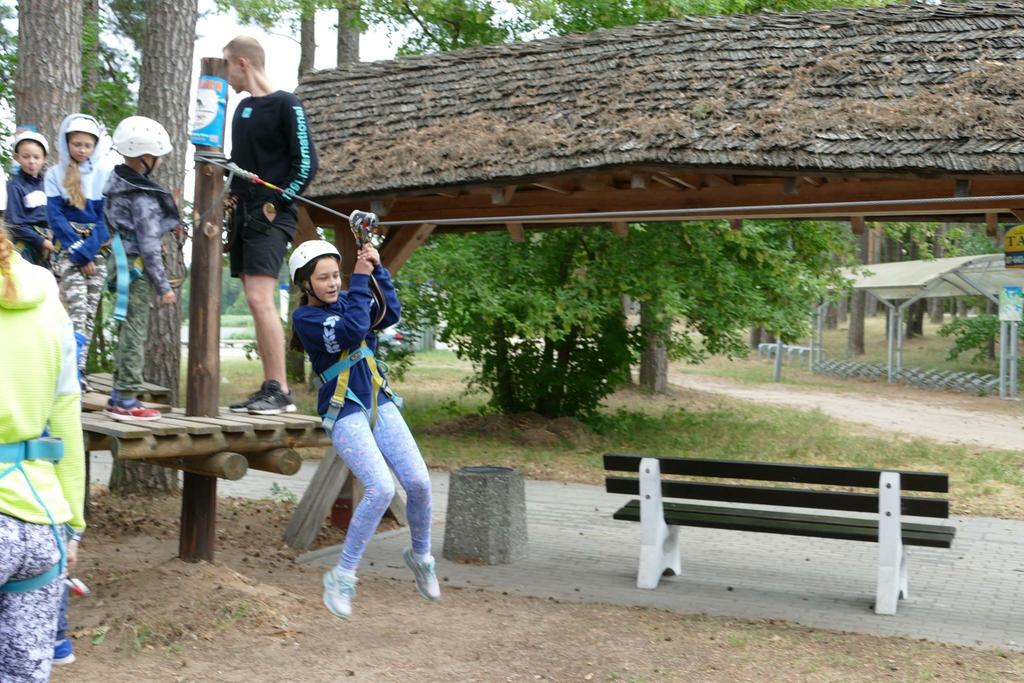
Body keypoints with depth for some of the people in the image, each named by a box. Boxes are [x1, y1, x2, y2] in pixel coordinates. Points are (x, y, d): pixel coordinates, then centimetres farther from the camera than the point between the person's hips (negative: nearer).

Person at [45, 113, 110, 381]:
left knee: (90, 314, 0)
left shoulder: (103, 175, 5)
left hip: (98, 252, 2)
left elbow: (106, 218, 0)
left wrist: (89, 251, -12)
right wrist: (79, 253, -12)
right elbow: (55, 217, -4)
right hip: (68, 251, -2)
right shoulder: (55, 174, 2)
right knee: (77, 312, -14)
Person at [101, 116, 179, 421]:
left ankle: (119, 396, 21)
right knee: (134, 335, -3)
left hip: (121, 266, 9)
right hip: (137, 271, -9)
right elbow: (149, 246, -17)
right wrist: (164, 286, -12)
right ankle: (126, 399, 1)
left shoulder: (114, 182, 9)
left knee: (126, 333, 15)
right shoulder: (143, 197, -16)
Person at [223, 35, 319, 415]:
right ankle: (270, 390, 11)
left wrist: (275, 205, -14)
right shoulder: (242, 107, 17)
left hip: (272, 217, -9)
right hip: (244, 216, 9)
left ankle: (280, 391, -14)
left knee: (260, 299, -18)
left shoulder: (286, 105, -7)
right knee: (257, 303, 7)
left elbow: (306, 164, -12)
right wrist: (231, 193, 10)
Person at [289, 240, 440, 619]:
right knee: (381, 489, -21)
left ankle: (420, 556, 22)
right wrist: (360, 279, -20)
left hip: (379, 404, 6)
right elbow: (351, 331, -24)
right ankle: (342, 577, -5)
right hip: (345, 413, -5)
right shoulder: (305, 316, -7)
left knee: (419, 483, -5)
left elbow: (391, 313, -7)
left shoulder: (347, 300, 9)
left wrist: (377, 270, -14)